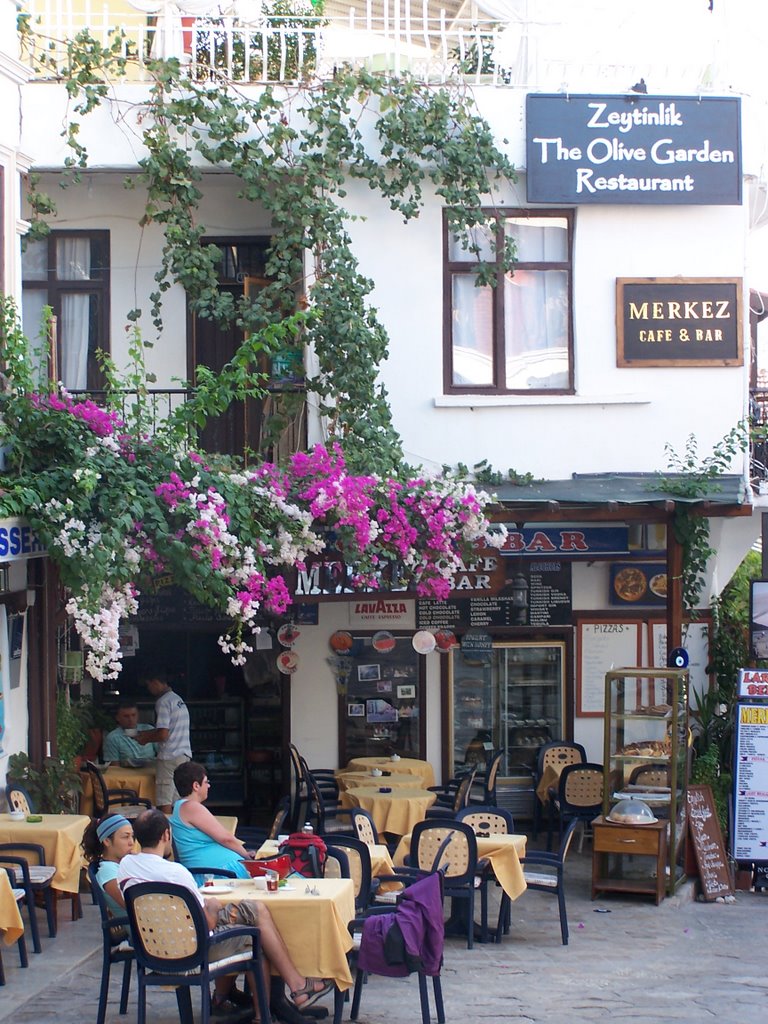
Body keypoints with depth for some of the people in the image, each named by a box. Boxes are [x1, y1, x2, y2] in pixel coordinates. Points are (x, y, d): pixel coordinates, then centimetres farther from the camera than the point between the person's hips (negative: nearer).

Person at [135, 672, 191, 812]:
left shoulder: (163, 702, -12)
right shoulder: (178, 700, 16)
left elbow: (163, 735, -18)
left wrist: (145, 740, -1)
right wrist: (148, 732, 22)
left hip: (169, 758, -8)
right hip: (184, 755, 8)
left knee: (165, 803, -5)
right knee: (178, 800, 9)